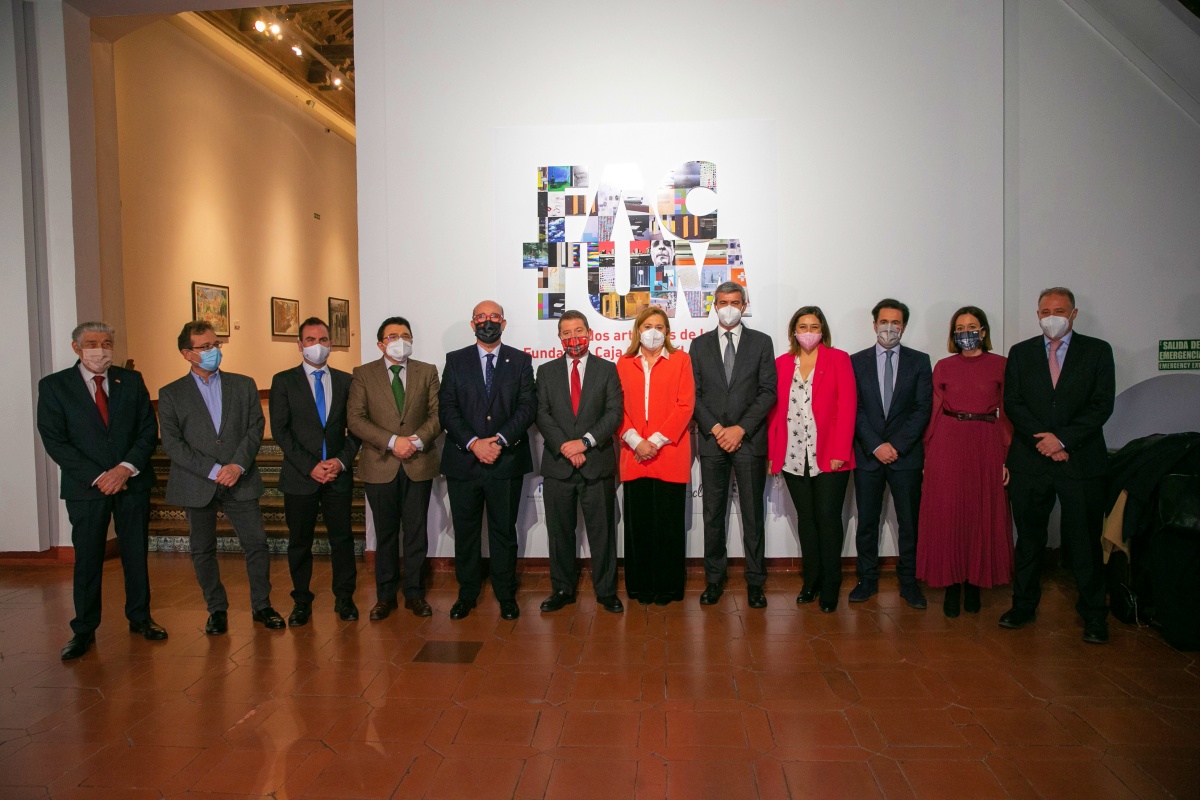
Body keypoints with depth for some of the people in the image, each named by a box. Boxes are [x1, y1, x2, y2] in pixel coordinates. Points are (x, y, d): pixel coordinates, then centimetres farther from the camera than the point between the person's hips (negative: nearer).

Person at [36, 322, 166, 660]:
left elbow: (149, 430, 2)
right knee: (87, 559, 4)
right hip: (85, 487, -2)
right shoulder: (53, 386, 0)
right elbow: (55, 442, -6)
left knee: (136, 553, 9)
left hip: (133, 482, 2)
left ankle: (140, 618, 23)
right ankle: (83, 630, 17)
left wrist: (126, 468, -12)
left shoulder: (131, 381, 6)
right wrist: (98, 477, -14)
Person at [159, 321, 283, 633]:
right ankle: (217, 610, 24)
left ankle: (261, 605, 16)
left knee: (257, 543, 0)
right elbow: (172, 443, -4)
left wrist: (238, 465, -13)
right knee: (203, 551, 8)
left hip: (240, 481, 1)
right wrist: (213, 470, -13)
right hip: (196, 486, 0)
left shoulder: (243, 385, 8)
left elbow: (255, 428, 2)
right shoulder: (170, 394, 4)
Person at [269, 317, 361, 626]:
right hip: (300, 476, -1)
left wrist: (342, 461, -8)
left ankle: (344, 598, 19)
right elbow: (280, 430, -4)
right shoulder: (283, 381, 3)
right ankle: (301, 602, 22)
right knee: (299, 542, 8)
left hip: (338, 474, 1)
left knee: (342, 539, 5)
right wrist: (310, 466, -12)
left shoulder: (345, 381, 8)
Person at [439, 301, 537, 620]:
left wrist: (500, 440, -16)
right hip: (463, 460, 1)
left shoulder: (521, 361, 6)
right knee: (465, 531, 9)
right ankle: (466, 594, 23)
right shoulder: (455, 361, 7)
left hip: (506, 460, -1)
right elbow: (447, 409, -1)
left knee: (504, 531, 7)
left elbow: (527, 407, -3)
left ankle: (506, 595, 19)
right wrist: (473, 443, -14)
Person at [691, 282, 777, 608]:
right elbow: (694, 394, 5)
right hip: (712, 439, 1)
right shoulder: (700, 345, 10)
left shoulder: (761, 342, 6)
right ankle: (714, 578, 17)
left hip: (749, 440, -1)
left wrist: (741, 429, -10)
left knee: (753, 514, 4)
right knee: (713, 514, 7)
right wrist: (715, 428, -8)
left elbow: (768, 392, -1)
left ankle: (755, 581, 14)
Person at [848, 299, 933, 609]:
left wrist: (897, 445, -10)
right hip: (867, 454, 0)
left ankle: (908, 581, 17)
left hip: (906, 453, 0)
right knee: (867, 520, 6)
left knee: (909, 521, 5)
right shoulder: (857, 361, 6)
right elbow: (855, 409, 0)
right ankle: (867, 579, 17)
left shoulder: (919, 361, 6)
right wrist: (876, 446, -10)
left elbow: (922, 409, -1)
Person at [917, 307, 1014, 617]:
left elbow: (1007, 414, 2)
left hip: (986, 445, 0)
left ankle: (973, 584, 20)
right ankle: (951, 586, 14)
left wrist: (1007, 457, -5)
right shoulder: (943, 367, 6)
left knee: (982, 515, 5)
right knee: (947, 515, 2)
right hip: (948, 444, 0)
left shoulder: (1001, 365, 3)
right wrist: (929, 456, -1)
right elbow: (935, 413, 5)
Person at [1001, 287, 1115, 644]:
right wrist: (1044, 441, -10)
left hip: (1081, 460, -1)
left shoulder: (1097, 351, 5)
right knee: (1028, 538, 9)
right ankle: (1024, 605, 21)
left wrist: (1063, 438, -13)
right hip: (1030, 461, 2)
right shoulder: (1020, 353, 9)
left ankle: (1093, 615, 16)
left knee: (1085, 541, 3)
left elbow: (1102, 405, -3)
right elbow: (1013, 403, 2)